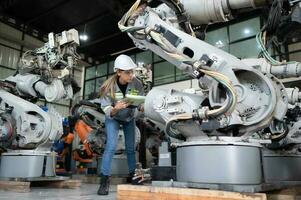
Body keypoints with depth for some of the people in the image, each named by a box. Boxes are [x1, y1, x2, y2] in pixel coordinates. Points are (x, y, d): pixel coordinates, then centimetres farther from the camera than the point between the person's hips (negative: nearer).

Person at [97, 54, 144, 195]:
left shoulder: (137, 84, -24)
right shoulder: (109, 86, -29)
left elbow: (142, 104, -16)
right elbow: (107, 111, -26)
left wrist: (142, 107, -39)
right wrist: (116, 108, -47)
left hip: (129, 118, 3)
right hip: (113, 118, -2)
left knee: (131, 148, 10)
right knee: (111, 146, -17)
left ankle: (133, 176, 28)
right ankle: (104, 180, -5)